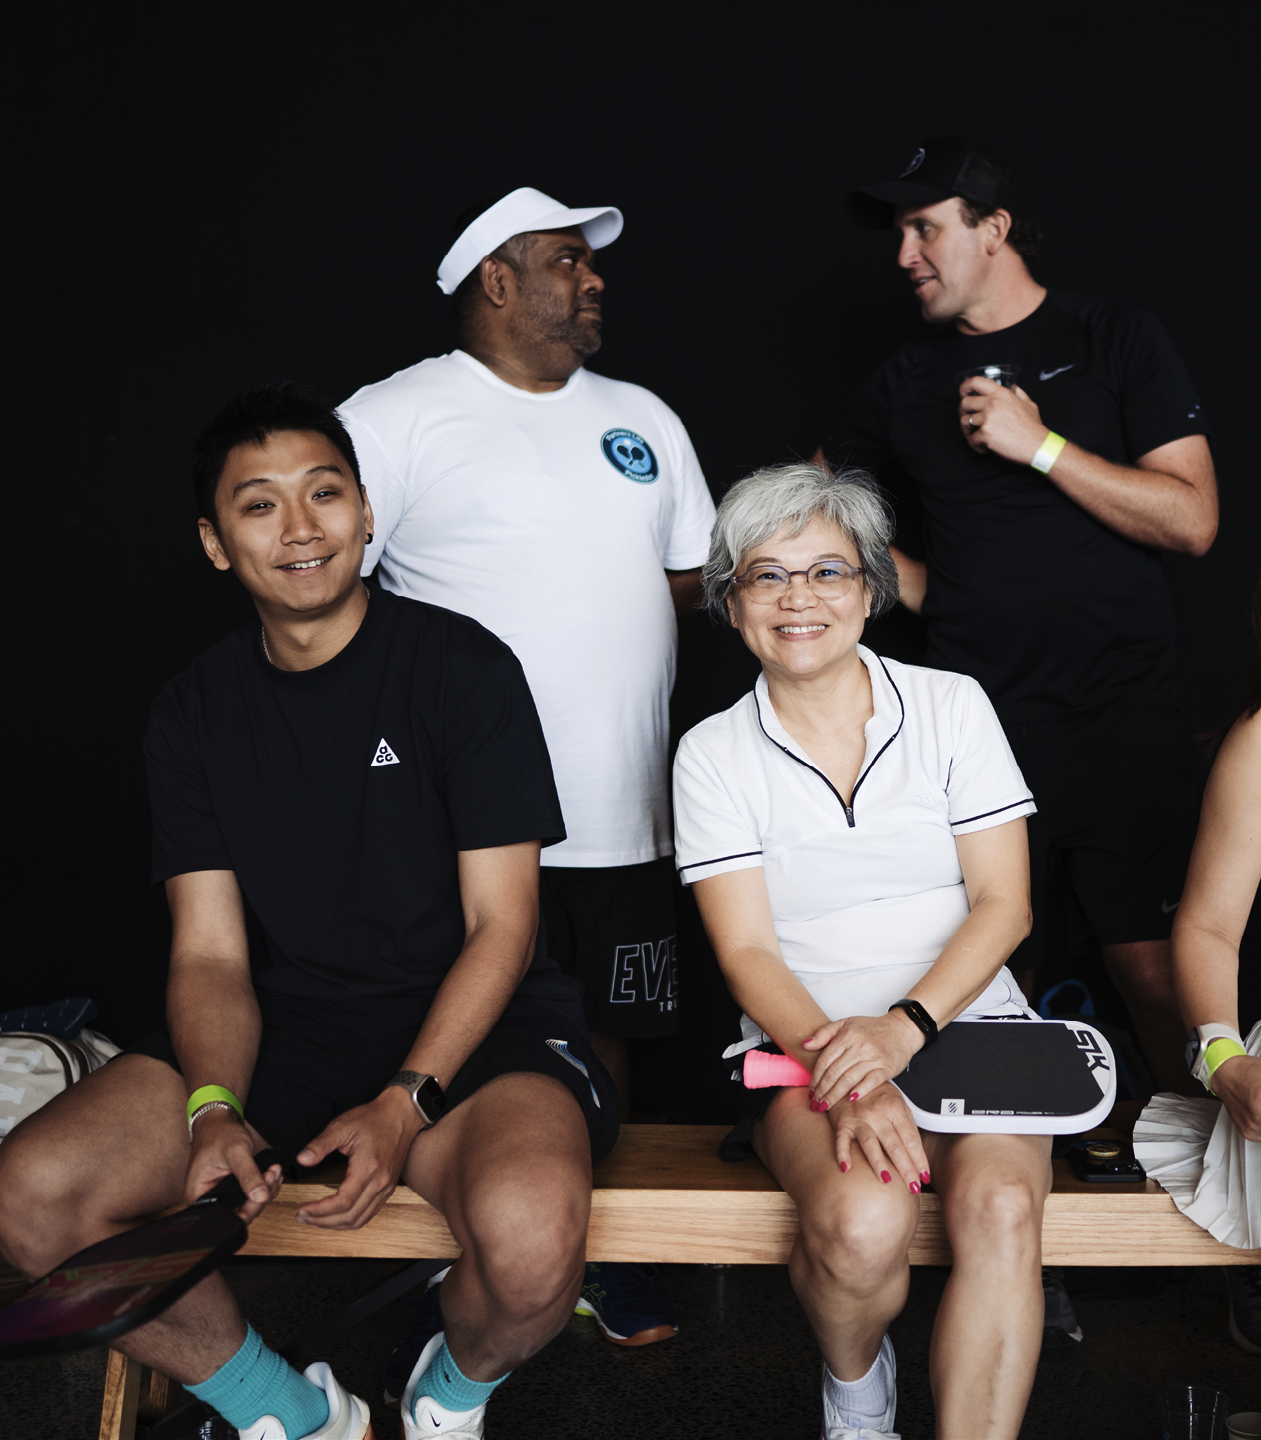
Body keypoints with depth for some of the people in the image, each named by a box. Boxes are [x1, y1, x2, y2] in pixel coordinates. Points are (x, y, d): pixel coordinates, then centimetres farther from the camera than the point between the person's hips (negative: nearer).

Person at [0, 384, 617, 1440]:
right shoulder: (195, 713, 8)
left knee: (531, 1232, -35)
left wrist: (405, 1104, -19)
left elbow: (502, 925, -6)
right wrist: (215, 1108, -17)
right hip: (279, 1030, 4)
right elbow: (210, 952, 3)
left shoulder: (462, 668, -4)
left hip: (467, 1025, -3)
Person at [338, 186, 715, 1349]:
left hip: (626, 818, 5)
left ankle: (596, 1253, 32)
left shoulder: (641, 416, 17)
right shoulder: (393, 418, -3)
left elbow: (697, 576, 20)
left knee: (605, 1035, 14)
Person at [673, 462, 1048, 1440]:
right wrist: (848, 1078, -20)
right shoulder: (714, 754, 4)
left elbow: (1003, 904, 1)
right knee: (862, 1226, -28)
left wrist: (904, 1026, -16)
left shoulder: (953, 706, 5)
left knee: (1001, 1207, -30)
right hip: (808, 1046, 0)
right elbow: (747, 950, -3)